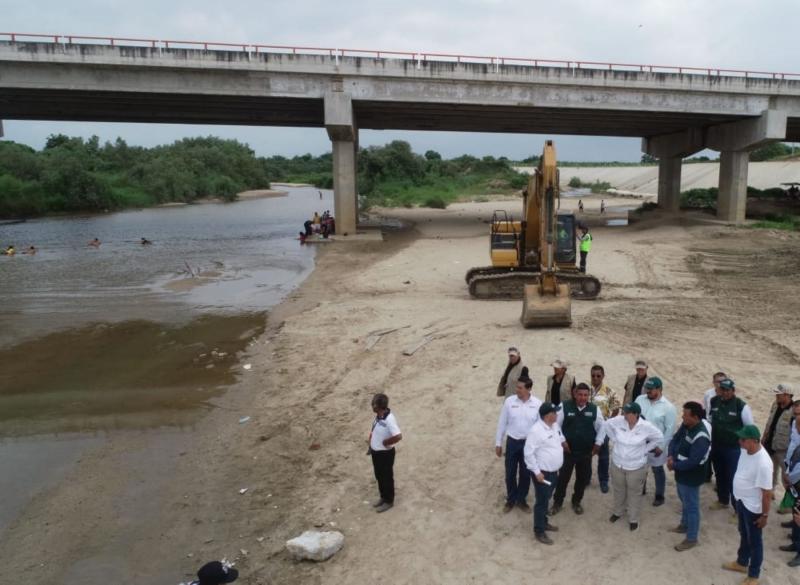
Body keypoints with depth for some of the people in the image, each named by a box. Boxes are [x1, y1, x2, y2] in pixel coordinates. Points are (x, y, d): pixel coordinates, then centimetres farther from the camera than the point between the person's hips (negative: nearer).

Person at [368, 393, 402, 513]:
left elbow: (398, 436, -39)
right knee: (379, 476, 23)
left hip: (385, 453, -8)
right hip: (376, 452, 8)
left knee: (387, 477, 11)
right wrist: (371, 445, 11)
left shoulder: (389, 419, -31)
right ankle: (383, 497, 42)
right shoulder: (378, 416, -4)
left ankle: (389, 501, 30)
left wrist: (385, 442, -23)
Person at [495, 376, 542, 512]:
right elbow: (502, 423, -2)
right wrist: (498, 443, 1)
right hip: (512, 442, 0)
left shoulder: (537, 404, -12)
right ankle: (510, 499, 33)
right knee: (510, 473, 12)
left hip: (529, 443, 0)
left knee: (525, 474, 14)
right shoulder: (509, 401, -11)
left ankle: (521, 499, 35)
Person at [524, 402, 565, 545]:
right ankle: (539, 531, 15)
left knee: (546, 499, 22)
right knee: (542, 501, 2)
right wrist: (536, 472, -22)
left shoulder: (555, 425, 1)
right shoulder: (536, 430, -26)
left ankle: (544, 522, 39)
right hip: (542, 472, -8)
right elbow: (529, 453, -23)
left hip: (553, 471, 8)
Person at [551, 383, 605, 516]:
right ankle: (557, 502, 24)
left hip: (586, 452, 3)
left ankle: (576, 502, 36)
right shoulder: (564, 406, -11)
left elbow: (602, 426, 7)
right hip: (567, 450, -2)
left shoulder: (594, 409, -3)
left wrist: (598, 443, 0)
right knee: (563, 477, 6)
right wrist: (562, 441, -11)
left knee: (583, 478, 14)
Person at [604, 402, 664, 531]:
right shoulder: (618, 421, -17)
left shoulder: (646, 427, -22)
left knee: (634, 493, 16)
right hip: (617, 464, 3)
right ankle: (618, 512, 46)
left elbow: (659, 438, -5)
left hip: (636, 467, -2)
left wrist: (645, 449, -6)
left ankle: (633, 519, 35)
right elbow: (606, 426, 2)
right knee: (619, 490, 23)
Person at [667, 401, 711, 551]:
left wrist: (674, 466, -20)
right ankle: (685, 525, 49)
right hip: (681, 473, 9)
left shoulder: (701, 438, -33)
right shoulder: (686, 425, -6)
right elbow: (675, 439, 4)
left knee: (691, 506, 9)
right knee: (684, 502, 27)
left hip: (691, 477, -8)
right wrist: (670, 456, -12)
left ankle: (691, 539, 25)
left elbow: (692, 462, -32)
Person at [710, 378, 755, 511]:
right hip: (716, 446, 5)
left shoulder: (741, 406, -17)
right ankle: (723, 501, 37)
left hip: (734, 448, -5)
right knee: (720, 475, 19)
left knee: (733, 478, -1)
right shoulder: (714, 401, -2)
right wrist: (710, 440, 14)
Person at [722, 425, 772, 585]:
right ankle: (741, 563, 48)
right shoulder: (746, 450, -8)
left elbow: (767, 492, -24)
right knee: (744, 535, 27)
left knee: (754, 541, 13)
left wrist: (764, 515, -15)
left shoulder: (763, 463, -34)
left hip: (753, 507, -8)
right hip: (741, 501, 8)